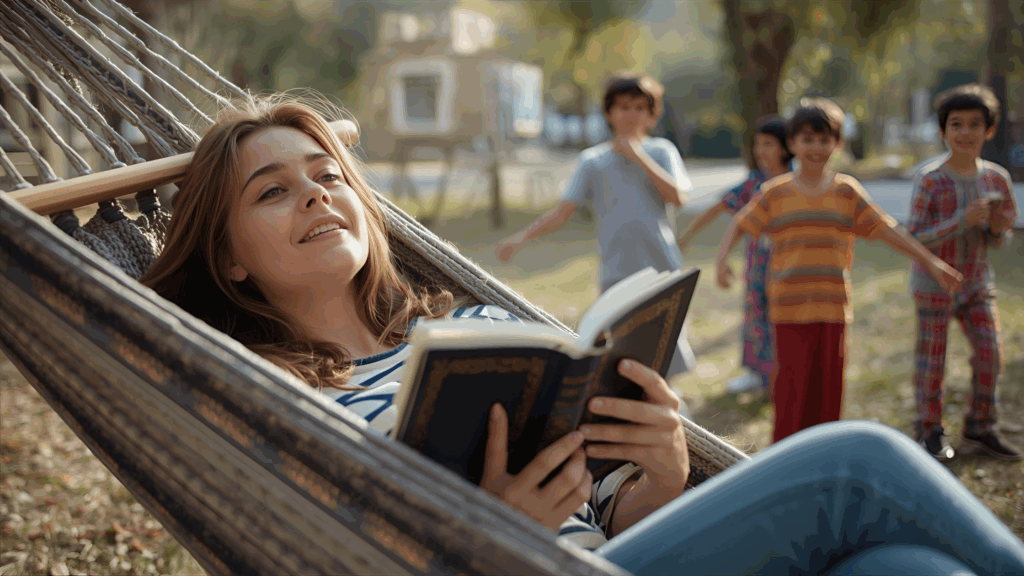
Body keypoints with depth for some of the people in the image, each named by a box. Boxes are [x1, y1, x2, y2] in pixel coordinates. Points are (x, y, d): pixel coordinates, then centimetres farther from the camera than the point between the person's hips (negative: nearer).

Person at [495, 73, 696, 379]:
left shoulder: (661, 151, 7)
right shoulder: (592, 160, 7)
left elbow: (677, 197, -9)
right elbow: (563, 212, 2)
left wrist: (639, 157, -11)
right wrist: (521, 237, -11)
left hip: (661, 265, 0)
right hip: (617, 271, 0)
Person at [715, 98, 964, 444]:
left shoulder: (847, 191, 6)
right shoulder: (775, 192, 3)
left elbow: (885, 229, 6)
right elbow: (740, 225, 4)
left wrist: (930, 262, 3)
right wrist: (722, 259, -14)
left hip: (834, 306, 2)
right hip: (790, 307, -2)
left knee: (829, 383, 8)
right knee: (792, 381, -3)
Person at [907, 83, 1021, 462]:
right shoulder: (930, 181, -15)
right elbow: (915, 239, -18)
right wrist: (962, 220, -28)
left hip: (977, 282, 4)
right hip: (934, 284, -4)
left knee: (990, 354, 3)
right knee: (932, 359, 4)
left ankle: (979, 428, 20)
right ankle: (930, 430, 19)